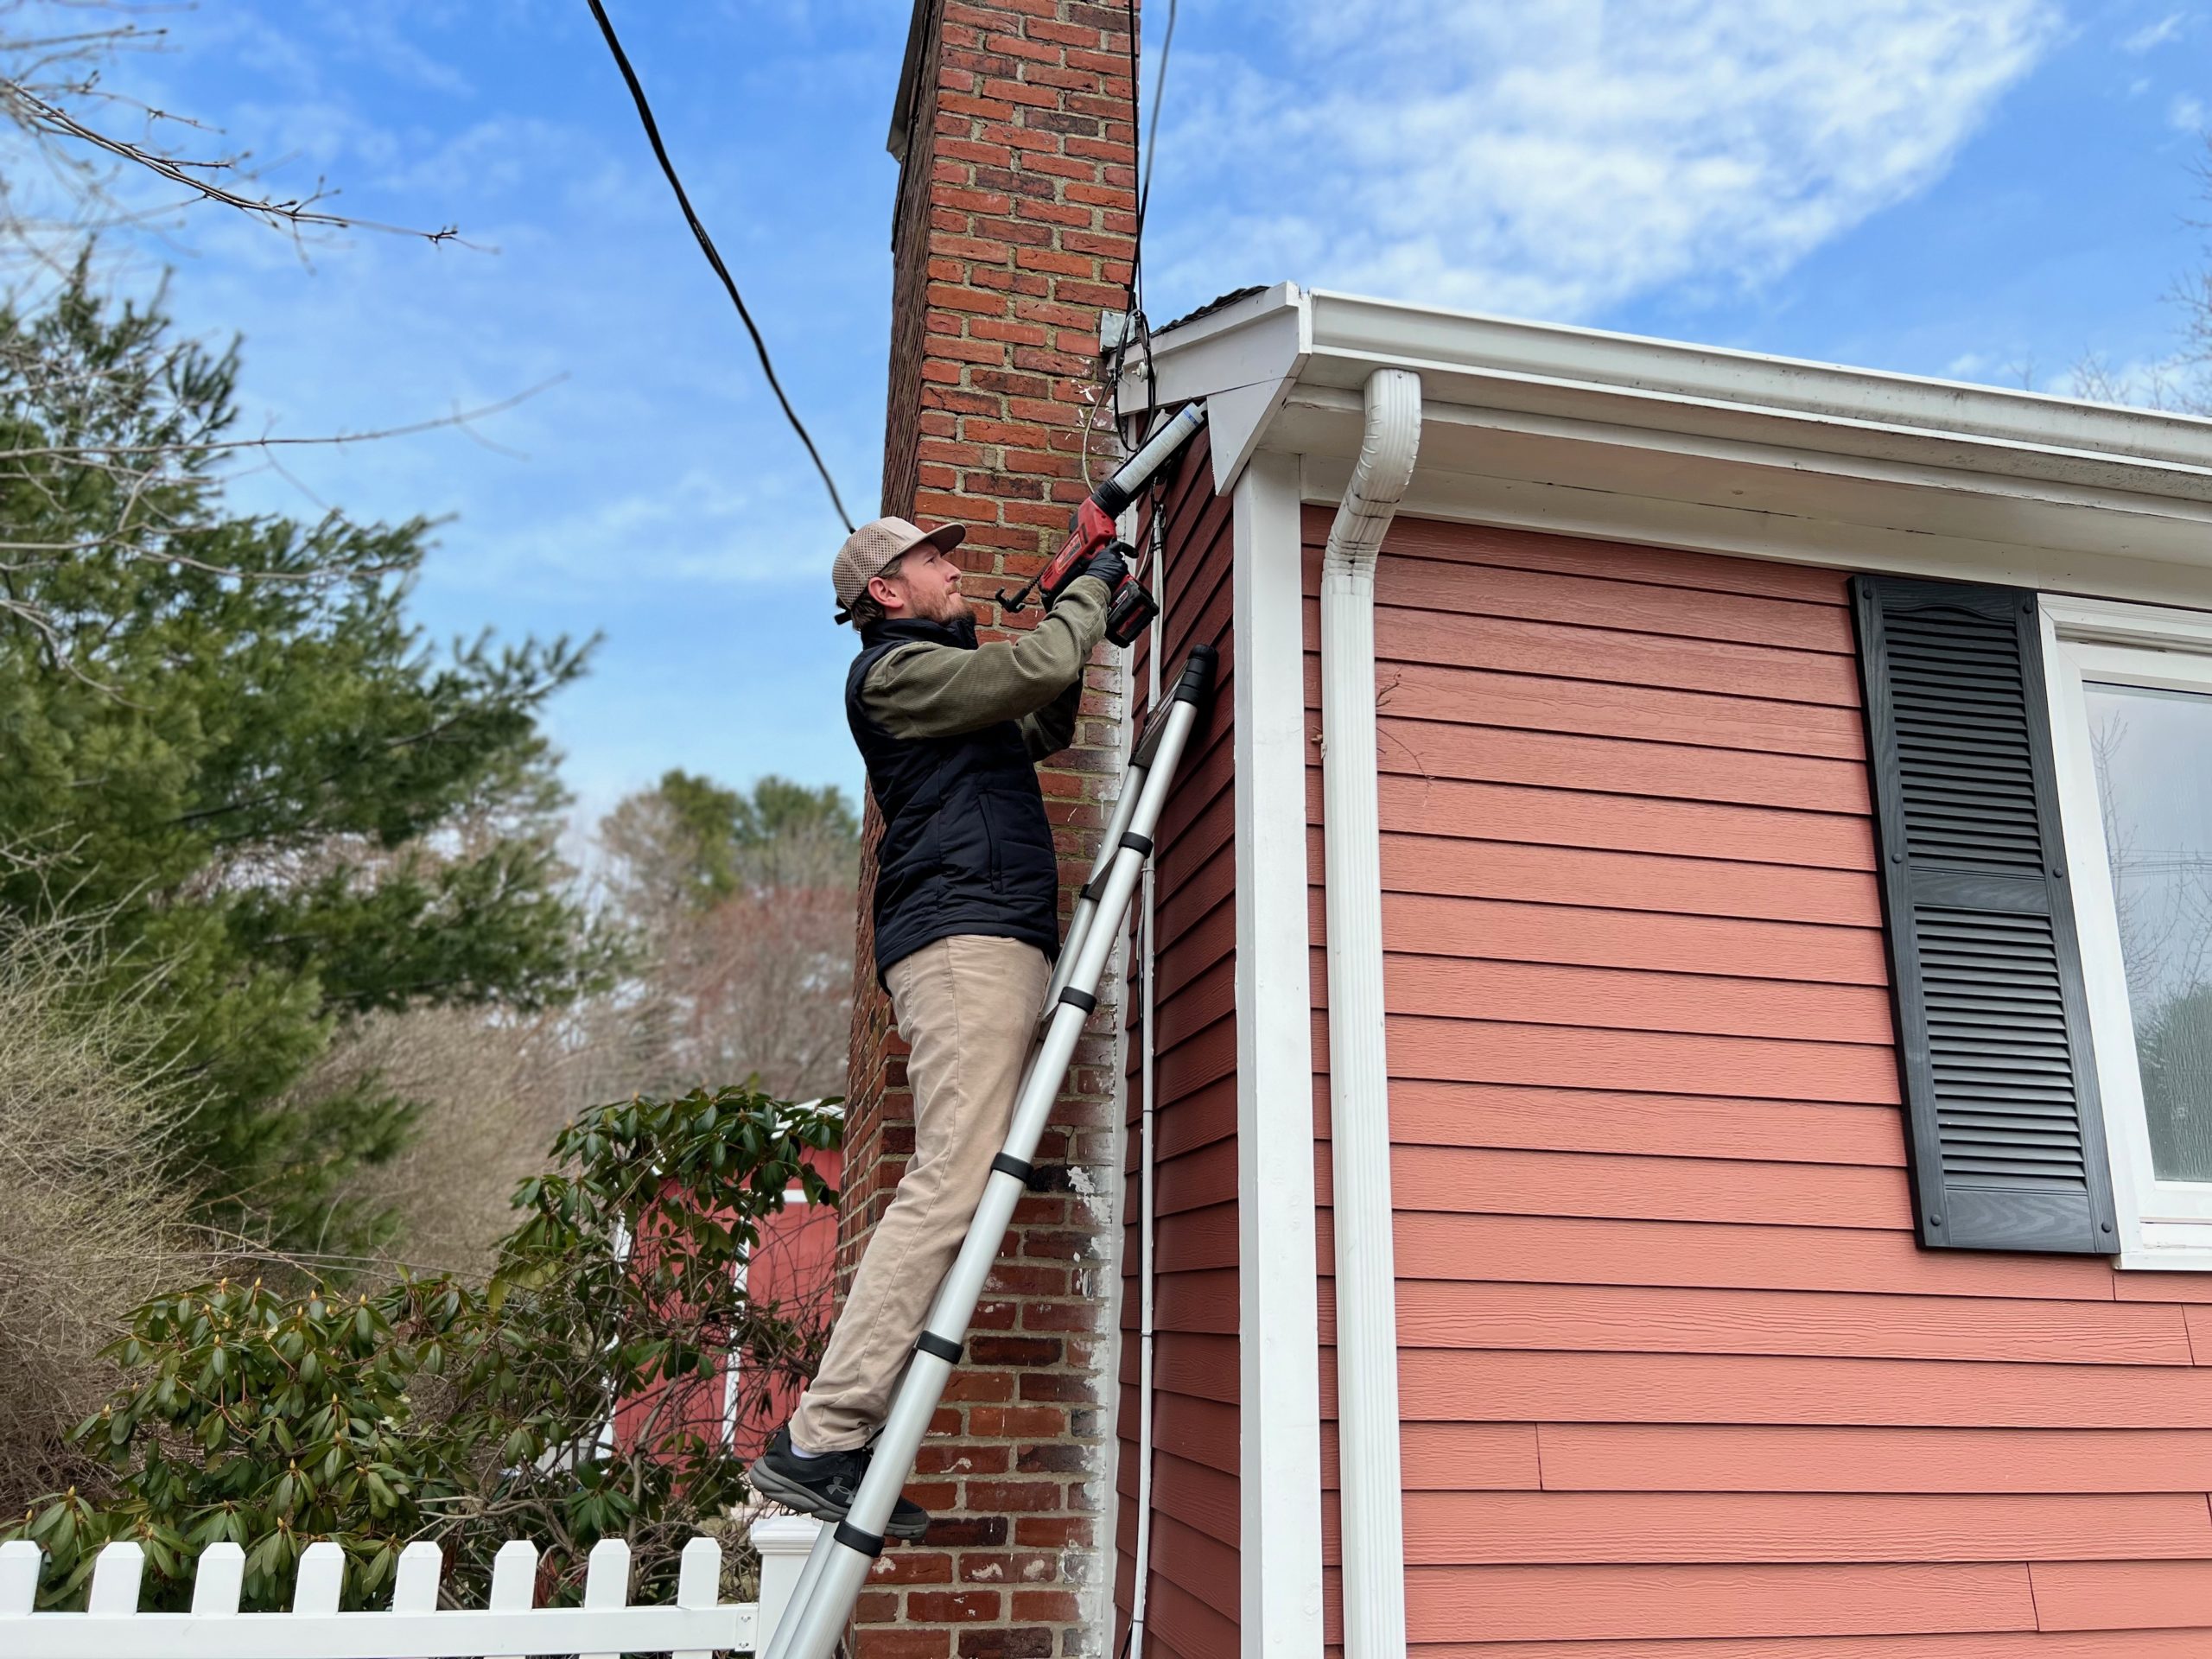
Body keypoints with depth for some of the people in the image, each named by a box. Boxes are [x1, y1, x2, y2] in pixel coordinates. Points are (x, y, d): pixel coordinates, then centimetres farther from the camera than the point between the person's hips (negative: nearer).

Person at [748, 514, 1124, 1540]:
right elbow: (1039, 666, -9)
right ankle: (817, 1441, -19)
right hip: (966, 940, -10)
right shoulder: (894, 668, 2)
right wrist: (1091, 589, 10)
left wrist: (1084, 627, 26)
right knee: (949, 1186, -19)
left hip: (994, 945, 10)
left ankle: (840, 1442, 1)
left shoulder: (941, 673, 32)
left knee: (955, 1189, 1)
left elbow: (1045, 728, 39)